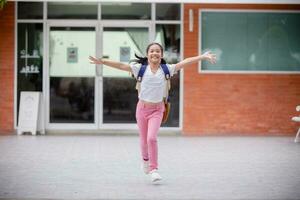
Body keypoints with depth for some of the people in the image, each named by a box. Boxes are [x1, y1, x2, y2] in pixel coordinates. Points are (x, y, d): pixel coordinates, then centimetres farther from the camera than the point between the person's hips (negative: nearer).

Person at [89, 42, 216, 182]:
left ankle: (153, 169, -8)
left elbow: (185, 62, -12)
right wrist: (102, 62, -17)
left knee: (152, 138, -17)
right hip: (142, 107, 1)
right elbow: (121, 65, -10)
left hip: (157, 109, -1)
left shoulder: (166, 69, -5)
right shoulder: (140, 68, -6)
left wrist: (203, 57, -18)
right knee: (144, 139, 13)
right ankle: (145, 159, 44)